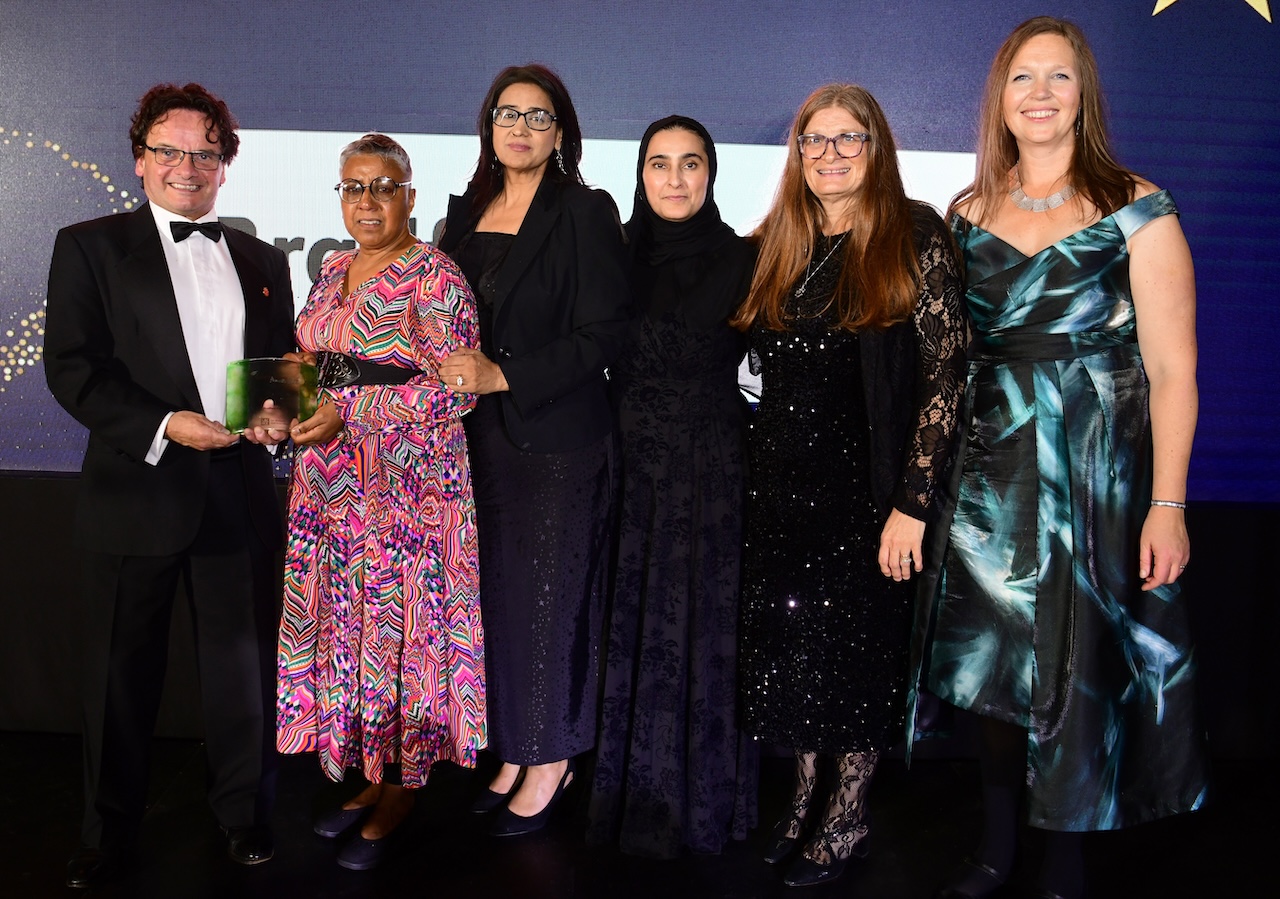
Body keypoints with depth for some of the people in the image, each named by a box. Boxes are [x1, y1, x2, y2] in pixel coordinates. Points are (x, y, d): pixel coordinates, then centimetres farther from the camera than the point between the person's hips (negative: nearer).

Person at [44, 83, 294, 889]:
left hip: (238, 491, 3)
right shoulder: (90, 247, 4)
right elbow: (70, 366, -5)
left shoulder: (262, 261, 14)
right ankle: (112, 831, 27)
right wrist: (162, 426, -17)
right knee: (124, 670, 9)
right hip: (138, 490, -2)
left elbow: (286, 366, 16)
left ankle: (245, 813, 28)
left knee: (244, 663, 11)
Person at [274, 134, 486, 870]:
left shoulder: (433, 275, -9)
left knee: (398, 617, -1)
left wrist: (349, 415, -20)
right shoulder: (335, 272, 15)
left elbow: (455, 386, -15)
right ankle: (370, 772, 24)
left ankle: (403, 788, 13)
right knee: (346, 616, 10)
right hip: (334, 480, 7)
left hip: (408, 479, -7)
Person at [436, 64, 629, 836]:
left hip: (559, 441, -5)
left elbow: (605, 333, -12)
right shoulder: (467, 213, 12)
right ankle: (516, 752, 25)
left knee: (552, 596, 2)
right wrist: (459, 371, 2)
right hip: (483, 439, 6)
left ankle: (553, 760, 18)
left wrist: (505, 376, -17)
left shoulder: (586, 212, -6)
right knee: (498, 593, 9)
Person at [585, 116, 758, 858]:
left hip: (712, 469, -2)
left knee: (699, 628, 4)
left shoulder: (741, 260, -2)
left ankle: (696, 796, 21)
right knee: (629, 627, 9)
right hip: (631, 464, 3)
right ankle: (628, 790, 26)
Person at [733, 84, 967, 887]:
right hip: (782, 483, 5)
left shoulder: (914, 239, -7)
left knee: (859, 647, 6)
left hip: (869, 484, -5)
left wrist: (913, 503, -17)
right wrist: (760, 472, 5)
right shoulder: (777, 245, 9)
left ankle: (849, 819, 24)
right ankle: (806, 798, 29)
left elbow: (945, 378, -12)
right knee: (786, 640, 10)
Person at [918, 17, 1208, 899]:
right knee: (996, 662, 12)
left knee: (1079, 671, 4)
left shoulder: (1136, 211, -5)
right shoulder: (969, 213, 7)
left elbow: (1173, 370, -8)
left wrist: (1168, 504, -14)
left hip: (1094, 472, -3)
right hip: (989, 473, 4)